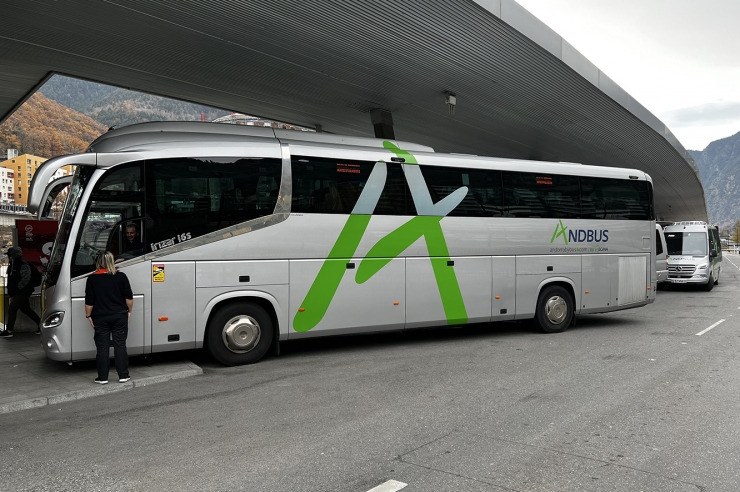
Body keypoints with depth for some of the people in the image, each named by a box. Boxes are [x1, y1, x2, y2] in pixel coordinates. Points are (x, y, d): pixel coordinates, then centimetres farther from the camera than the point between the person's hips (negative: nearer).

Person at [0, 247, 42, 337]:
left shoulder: (23, 264, -16)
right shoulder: (13, 265, 14)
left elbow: (26, 278, -23)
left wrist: (18, 287, -19)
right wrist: (11, 290, 15)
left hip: (23, 292, -10)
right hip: (18, 293, 10)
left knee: (11, 309, -9)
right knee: (26, 309, 15)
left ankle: (9, 331, -4)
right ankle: (40, 323, 22)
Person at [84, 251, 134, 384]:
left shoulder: (92, 279, -4)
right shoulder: (121, 276, -3)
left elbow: (89, 302, -4)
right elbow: (129, 298, -1)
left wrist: (89, 315, 7)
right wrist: (129, 311, 11)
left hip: (100, 318, -1)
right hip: (119, 317, 1)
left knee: (102, 347, 6)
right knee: (120, 346, 6)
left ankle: (102, 377, 9)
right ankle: (123, 375, 8)